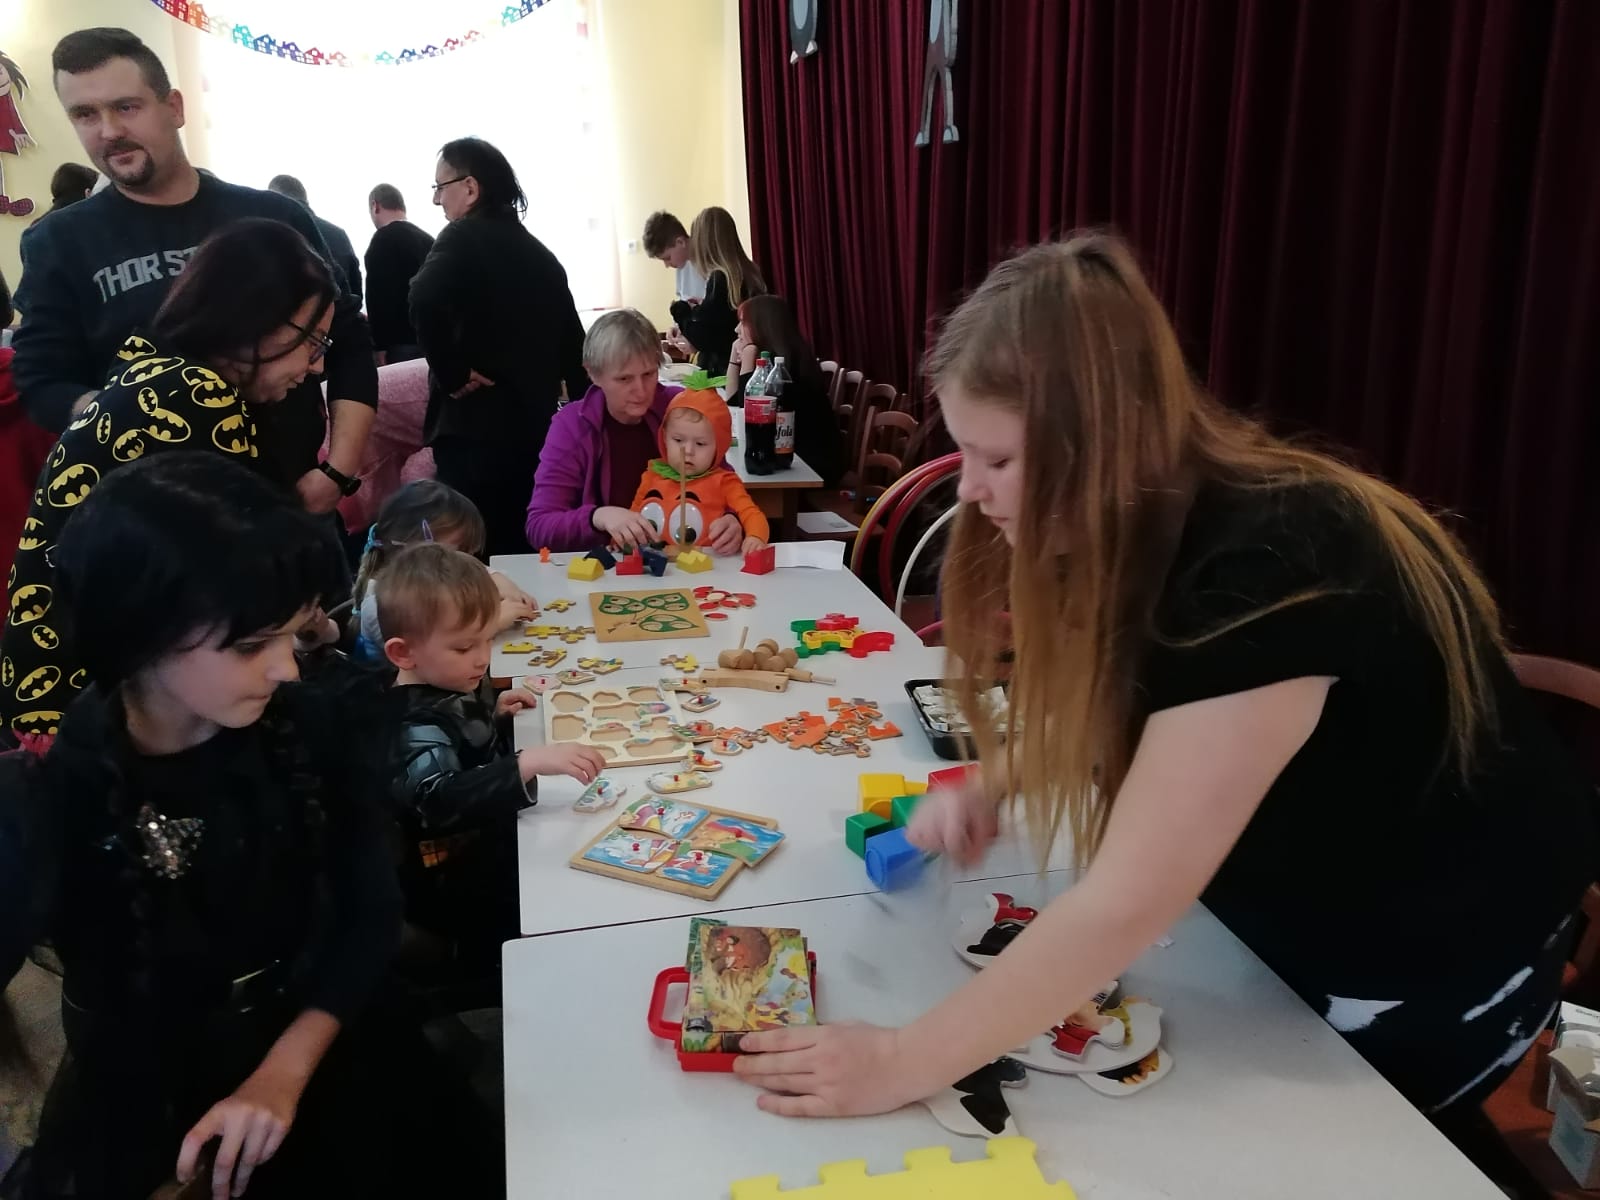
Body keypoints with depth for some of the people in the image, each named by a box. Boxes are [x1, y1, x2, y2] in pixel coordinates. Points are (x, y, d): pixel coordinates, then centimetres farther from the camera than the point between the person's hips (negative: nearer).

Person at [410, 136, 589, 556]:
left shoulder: (464, 238, -6)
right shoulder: (537, 251, 15)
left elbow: (425, 302, -27)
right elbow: (571, 341, 17)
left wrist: (452, 376, -16)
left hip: (477, 430, -8)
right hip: (534, 425, 8)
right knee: (520, 547, 14)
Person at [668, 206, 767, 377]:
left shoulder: (719, 278, -17)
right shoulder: (750, 273, 6)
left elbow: (703, 339, -16)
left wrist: (681, 311, 1)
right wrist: (696, 310, 20)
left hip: (725, 371, -8)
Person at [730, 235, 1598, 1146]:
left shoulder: (1266, 569, -37)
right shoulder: (1153, 529, -10)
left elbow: (1127, 905, -38)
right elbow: (1112, 700, 8)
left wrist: (907, 1063, -31)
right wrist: (991, 782, -11)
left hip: (1436, 972, -7)